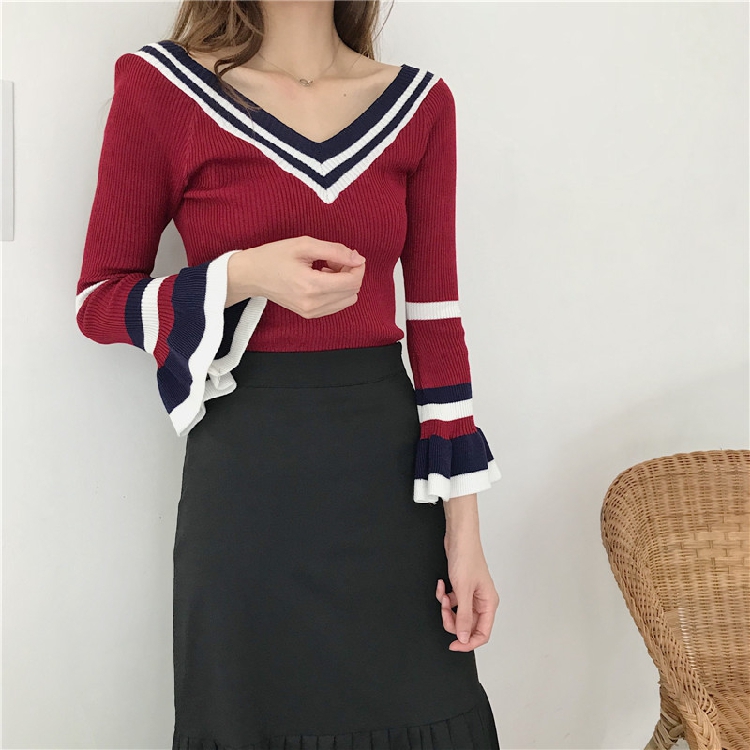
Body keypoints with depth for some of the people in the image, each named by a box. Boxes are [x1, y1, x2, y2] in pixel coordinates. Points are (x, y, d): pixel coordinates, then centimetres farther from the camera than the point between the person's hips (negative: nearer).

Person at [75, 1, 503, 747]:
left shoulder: (421, 103, 3)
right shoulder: (160, 88, -4)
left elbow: (435, 317, 2)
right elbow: (98, 302, 0)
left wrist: (463, 527, -1)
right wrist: (244, 277, -20)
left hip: (390, 460, 3)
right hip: (249, 468, -2)